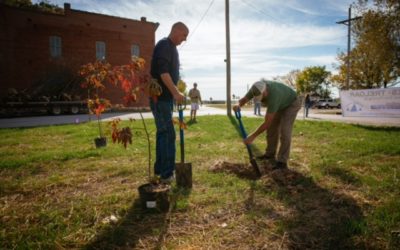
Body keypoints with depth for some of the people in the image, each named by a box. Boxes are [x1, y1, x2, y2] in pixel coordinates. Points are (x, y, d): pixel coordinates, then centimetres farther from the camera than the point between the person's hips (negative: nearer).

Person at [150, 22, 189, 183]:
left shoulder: (172, 48, 20)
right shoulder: (164, 45, -11)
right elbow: (162, 71, -23)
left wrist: (175, 93, 21)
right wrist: (176, 92, -27)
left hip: (166, 97, 10)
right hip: (160, 97, -10)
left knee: (163, 133, 12)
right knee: (168, 134, -8)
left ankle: (159, 170, 21)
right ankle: (166, 174, -1)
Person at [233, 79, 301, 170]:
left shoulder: (273, 97, -46)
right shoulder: (257, 88, -26)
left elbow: (267, 123, -42)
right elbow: (243, 100, -16)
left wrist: (252, 136, -40)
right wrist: (238, 105, -42)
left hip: (292, 104, -8)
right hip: (280, 104, 8)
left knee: (284, 131, -17)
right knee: (272, 128, 8)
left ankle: (282, 161, -9)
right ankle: (270, 154, 23)